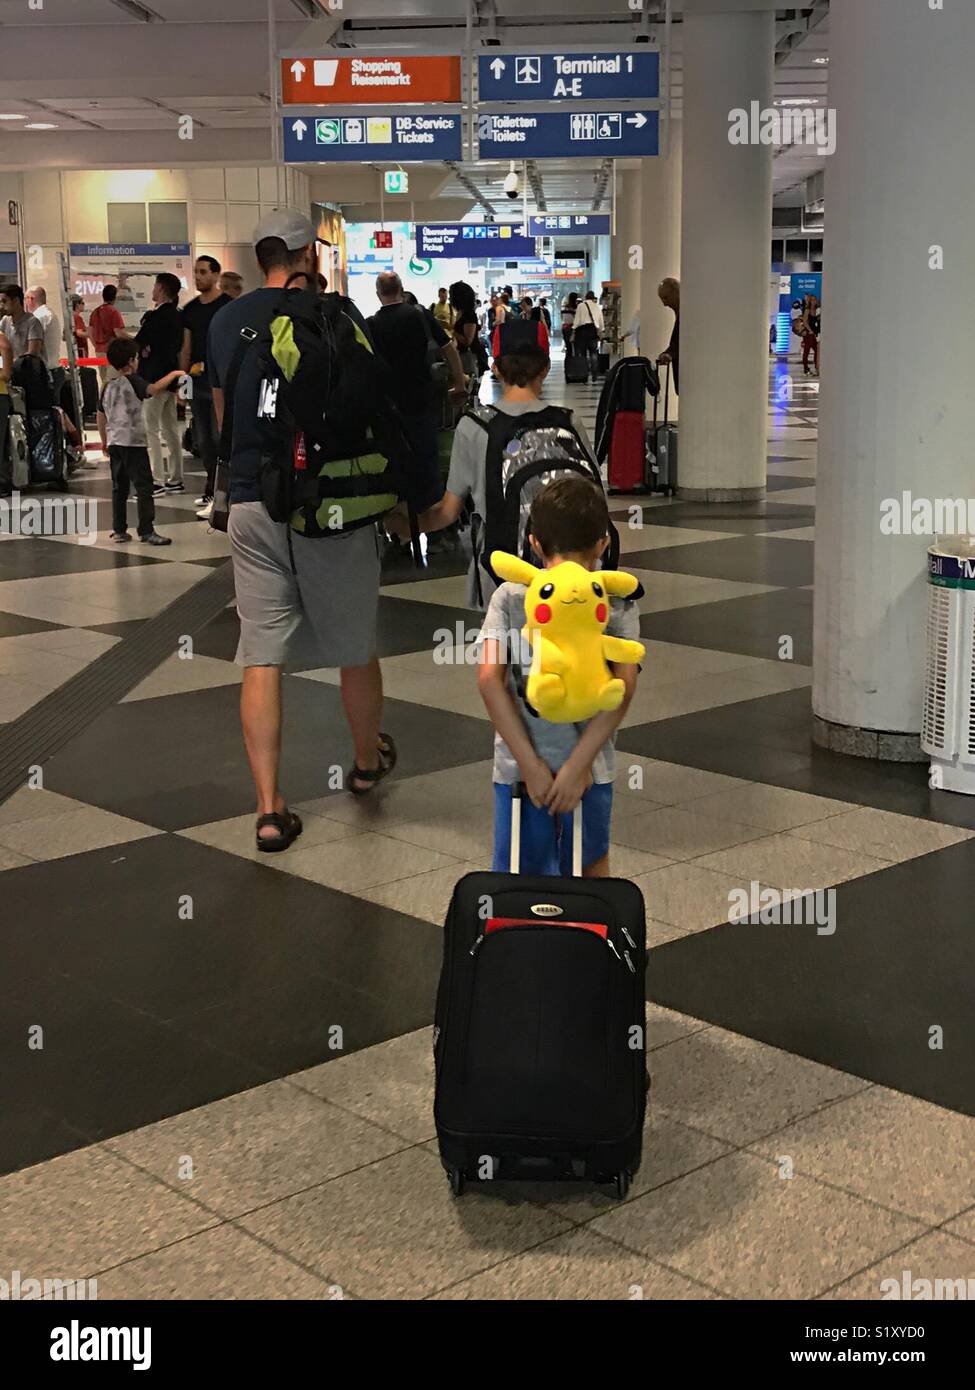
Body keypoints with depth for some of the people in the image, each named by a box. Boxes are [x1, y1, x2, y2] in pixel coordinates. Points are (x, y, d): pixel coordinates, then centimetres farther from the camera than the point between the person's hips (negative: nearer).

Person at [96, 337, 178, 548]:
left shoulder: (108, 386, 12)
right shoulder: (133, 381, -9)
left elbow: (101, 416, 16)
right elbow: (154, 389, -26)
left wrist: (105, 441, 26)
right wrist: (173, 374, -14)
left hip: (115, 443, 7)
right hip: (134, 443, -7)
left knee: (119, 487, 13)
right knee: (144, 487, -5)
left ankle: (119, 530, 15)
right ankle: (147, 531, -9)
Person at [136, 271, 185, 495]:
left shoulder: (155, 317, -17)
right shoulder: (177, 316, 9)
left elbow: (137, 343, -17)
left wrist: (144, 351, 3)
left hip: (153, 379, -9)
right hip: (170, 376, 9)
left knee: (150, 430, -5)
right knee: (170, 430, 13)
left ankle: (157, 481, -7)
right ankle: (175, 479, 18)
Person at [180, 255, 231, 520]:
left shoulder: (228, 306, -5)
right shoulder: (191, 309, 15)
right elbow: (186, 347, 17)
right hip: (198, 380, 7)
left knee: (220, 437, -9)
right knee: (202, 439, 10)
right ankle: (213, 488, 22)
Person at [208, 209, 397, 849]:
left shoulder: (225, 321, 6)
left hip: (251, 503, 3)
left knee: (261, 657, 2)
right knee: (355, 648, 16)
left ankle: (270, 809, -2)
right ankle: (367, 760, 37)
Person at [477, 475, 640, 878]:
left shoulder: (509, 597, -2)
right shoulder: (618, 602, -3)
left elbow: (489, 680, -12)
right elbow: (623, 686, -14)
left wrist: (530, 764, -11)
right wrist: (578, 765, -14)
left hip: (519, 764, 0)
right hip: (589, 764, 0)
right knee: (591, 868, 21)